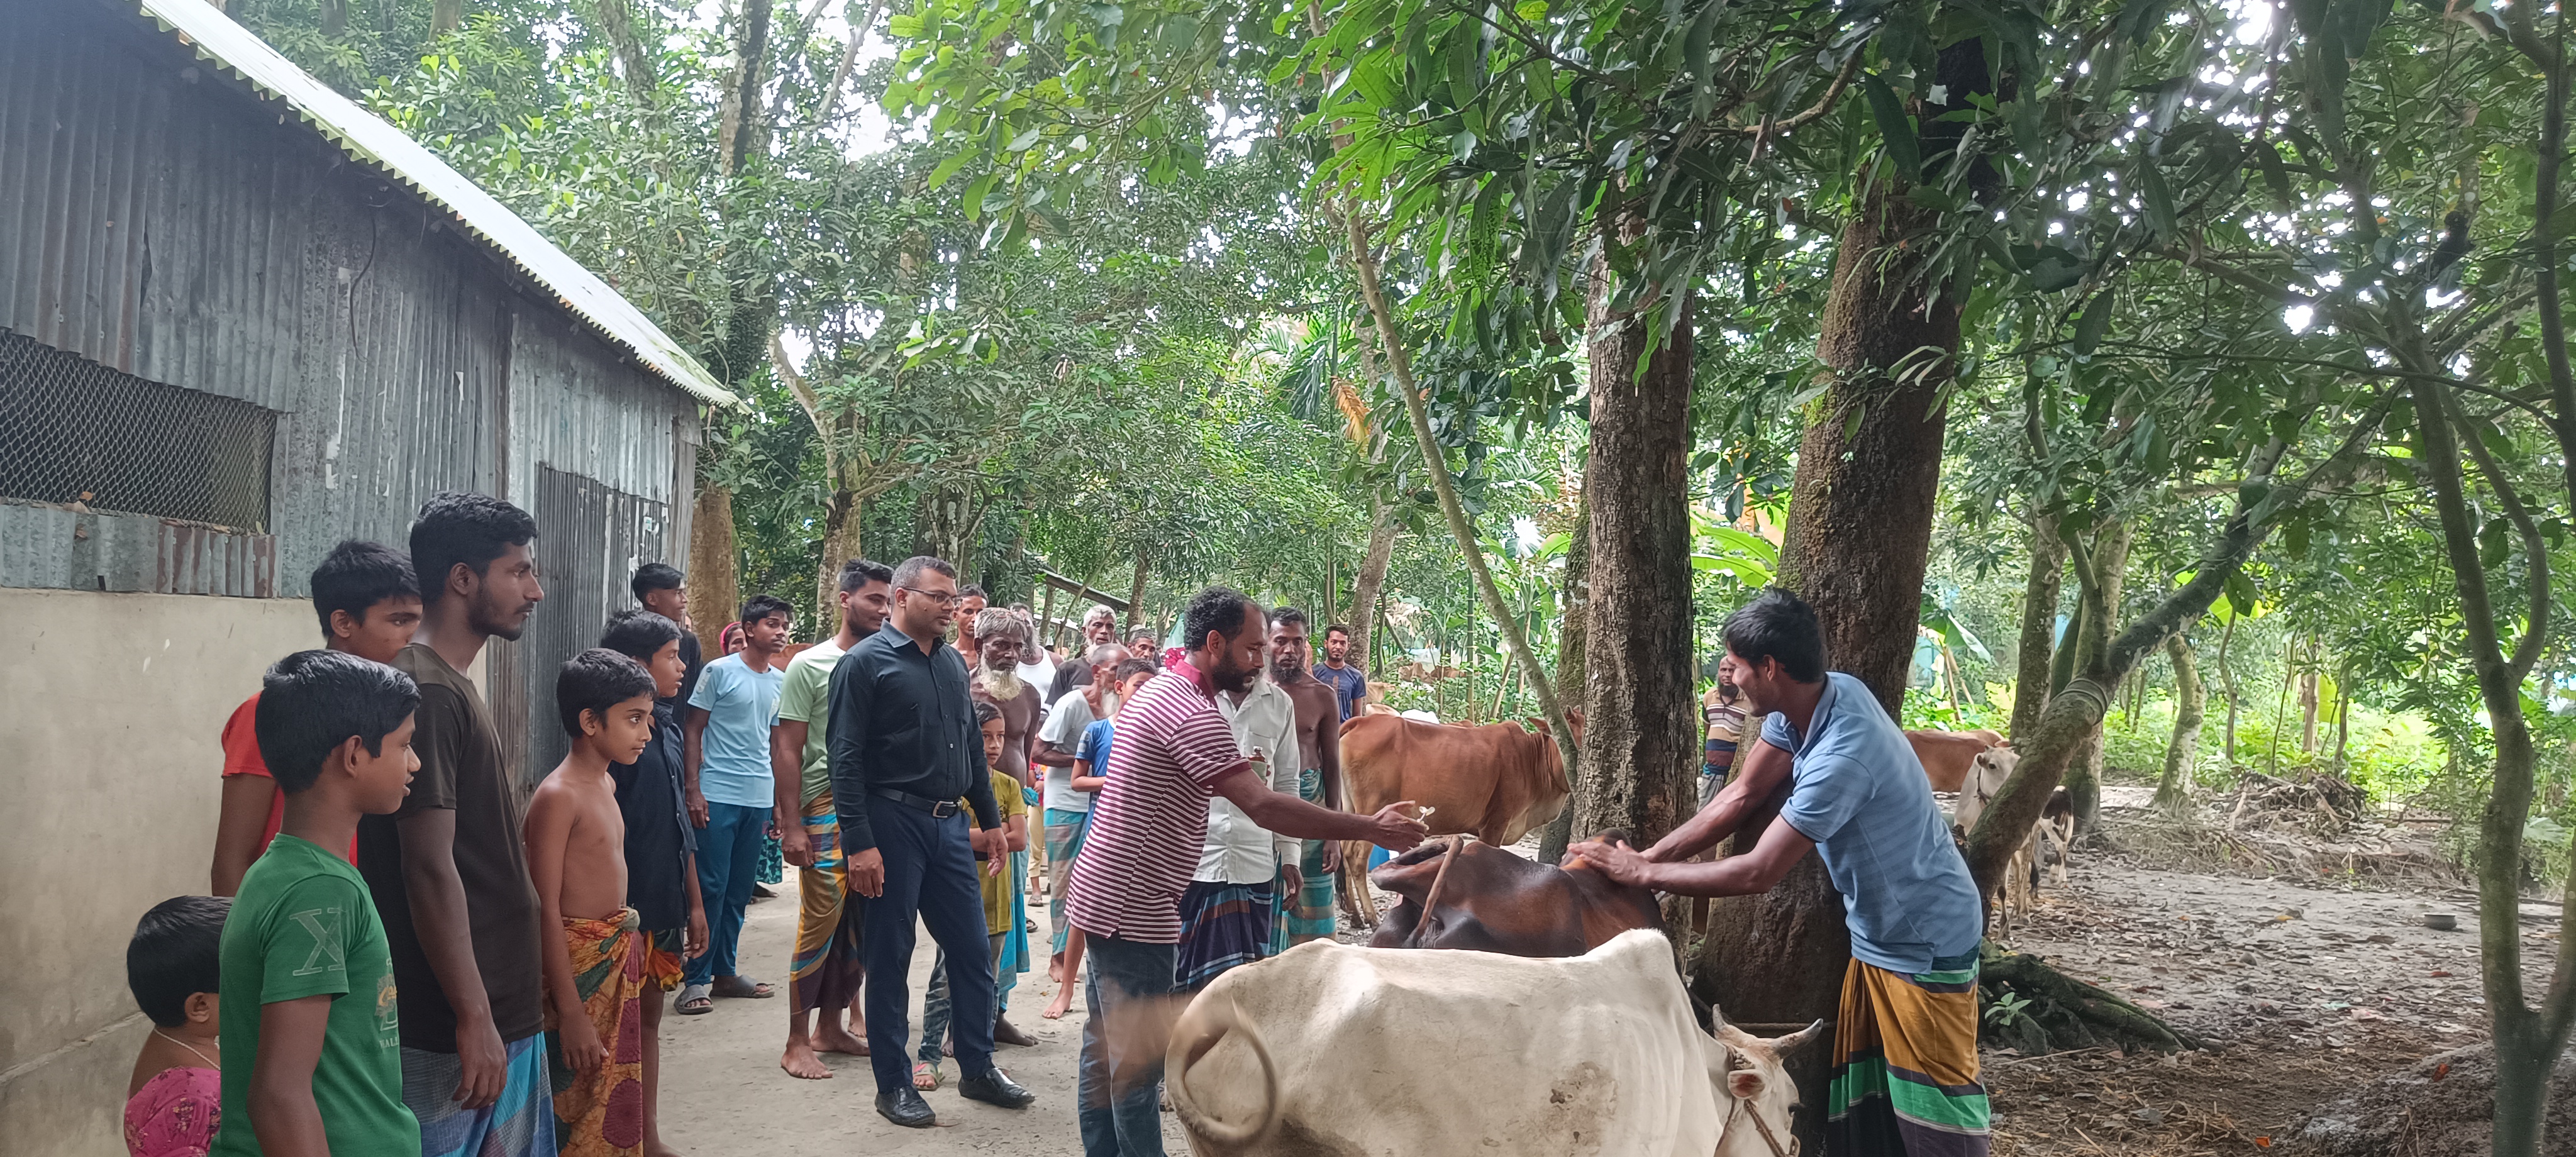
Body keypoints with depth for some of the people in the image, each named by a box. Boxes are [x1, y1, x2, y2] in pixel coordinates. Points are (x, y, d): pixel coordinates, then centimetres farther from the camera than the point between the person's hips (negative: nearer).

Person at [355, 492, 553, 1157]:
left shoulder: (452, 686, 13)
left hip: (503, 1009, 9)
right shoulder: (427, 694, -17)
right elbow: (430, 866, -21)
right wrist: (475, 1017, -20)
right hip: (456, 1026, -9)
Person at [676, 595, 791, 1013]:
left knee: (739, 890, 11)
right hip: (718, 795, -5)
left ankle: (725, 971, 21)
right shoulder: (719, 672, -4)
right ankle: (696, 980, 3)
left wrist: (780, 801, 16)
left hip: (759, 798, 5)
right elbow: (692, 731, -4)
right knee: (711, 887, -4)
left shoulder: (781, 681, 12)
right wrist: (693, 791, -10)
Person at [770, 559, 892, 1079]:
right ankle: (797, 1043, 5)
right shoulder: (811, 665, -3)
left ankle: (829, 1027, 24)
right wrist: (791, 824, -11)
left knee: (859, 928, 10)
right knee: (819, 924, -5)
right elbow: (786, 749, -5)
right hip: (827, 810, -5)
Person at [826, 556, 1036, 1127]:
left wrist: (990, 818, 18)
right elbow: (846, 759, -12)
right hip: (892, 822, -6)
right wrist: (859, 843, -18)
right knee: (889, 957, 4)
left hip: (948, 823, 6)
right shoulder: (865, 662, -7)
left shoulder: (953, 662, 13)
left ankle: (978, 1069, 24)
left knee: (972, 950, 10)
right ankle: (893, 1085, 15)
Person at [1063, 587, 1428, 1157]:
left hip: (1105, 892, 10)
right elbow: (1266, 808, -28)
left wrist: (1231, 771, 14)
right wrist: (1370, 828, -25)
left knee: (1105, 1046, 16)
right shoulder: (1192, 713, -21)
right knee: (1138, 1058, -3)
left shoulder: (1158, 689, 12)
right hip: (1133, 908, -10)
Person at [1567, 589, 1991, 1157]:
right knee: (1860, 1097, 13)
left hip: (1926, 944, -8)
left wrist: (1643, 874, -20)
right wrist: (1647, 855, -6)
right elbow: (1741, 796, 2)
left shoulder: (1842, 755, -33)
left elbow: (1757, 873, -30)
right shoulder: (1806, 701, -6)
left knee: (1931, 1102, 2)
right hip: (1877, 935, 9)